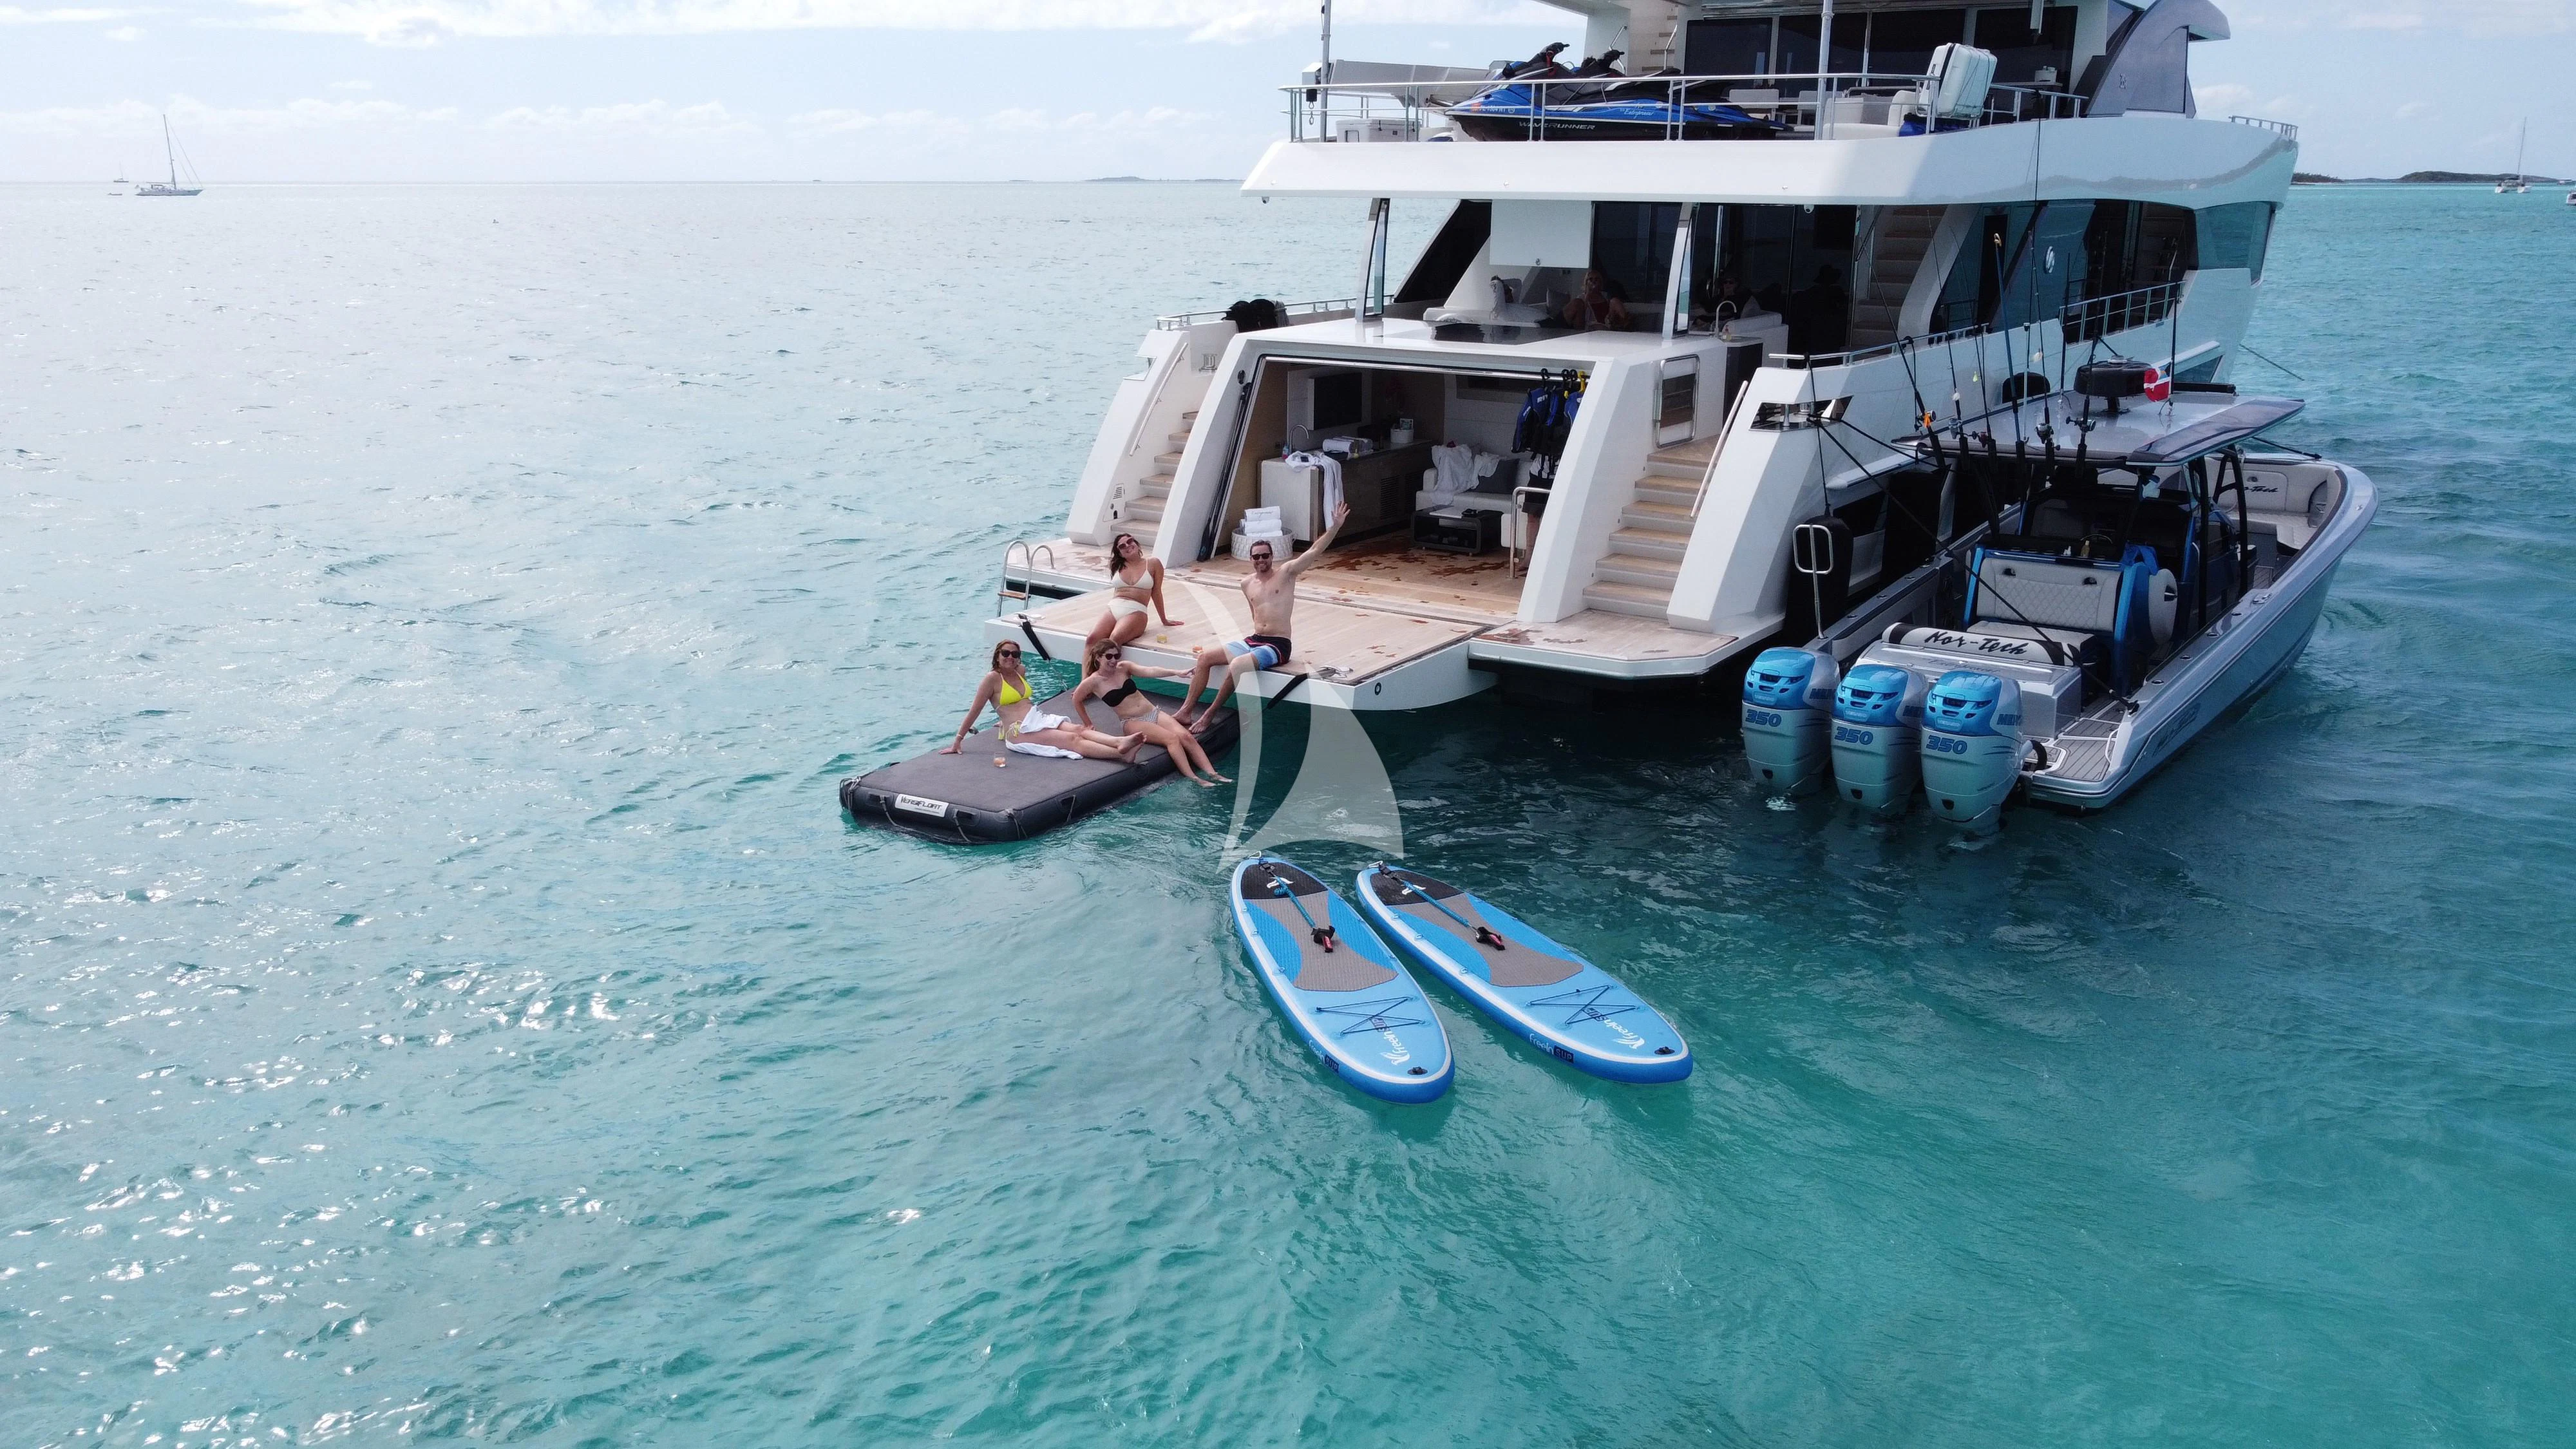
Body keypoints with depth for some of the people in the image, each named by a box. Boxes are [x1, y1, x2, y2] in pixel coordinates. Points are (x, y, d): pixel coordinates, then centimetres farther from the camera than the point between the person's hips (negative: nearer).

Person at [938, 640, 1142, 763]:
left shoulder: (1020, 672, 18)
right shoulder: (993, 679, -3)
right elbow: (974, 711, -3)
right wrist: (958, 740, -4)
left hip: (1041, 718, 7)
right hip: (1020, 733, -7)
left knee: (1080, 730, -22)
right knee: (1073, 740, -26)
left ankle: (1120, 742, -48)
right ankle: (1121, 754, -45)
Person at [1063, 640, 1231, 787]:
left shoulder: (1124, 668, 4)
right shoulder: (1094, 681, -6)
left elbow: (1149, 671, -11)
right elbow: (1076, 700, 9)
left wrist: (1176, 672, -27)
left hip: (1154, 713, 5)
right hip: (1132, 722, -5)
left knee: (1186, 736, -19)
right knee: (1172, 738, -29)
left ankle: (1212, 774, -27)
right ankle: (1193, 779, -38)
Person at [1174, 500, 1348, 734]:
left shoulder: (1286, 572, -3)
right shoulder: (1247, 583, 13)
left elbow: (1315, 551, -12)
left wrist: (1335, 527, -21)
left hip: (1277, 645, -7)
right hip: (1252, 640, 7)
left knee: (1236, 666, -31)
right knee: (1205, 657, -8)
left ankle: (1207, 716, -19)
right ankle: (1186, 711, -7)